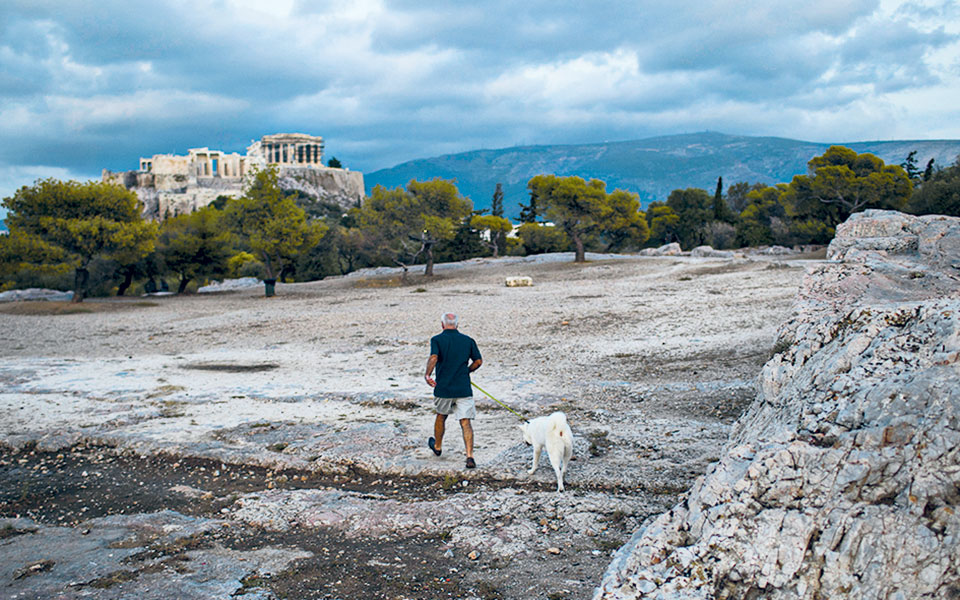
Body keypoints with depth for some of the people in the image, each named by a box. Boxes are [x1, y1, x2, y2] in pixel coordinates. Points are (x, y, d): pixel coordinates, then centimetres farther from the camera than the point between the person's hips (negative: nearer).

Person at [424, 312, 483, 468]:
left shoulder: (437, 340, -4)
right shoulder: (468, 340, 5)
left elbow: (433, 358, -21)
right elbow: (478, 361, 6)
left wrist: (427, 375, -10)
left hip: (443, 388, -1)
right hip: (464, 389, 1)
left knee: (441, 416, 23)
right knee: (465, 422, -2)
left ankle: (437, 446, 43)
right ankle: (470, 456, -15)